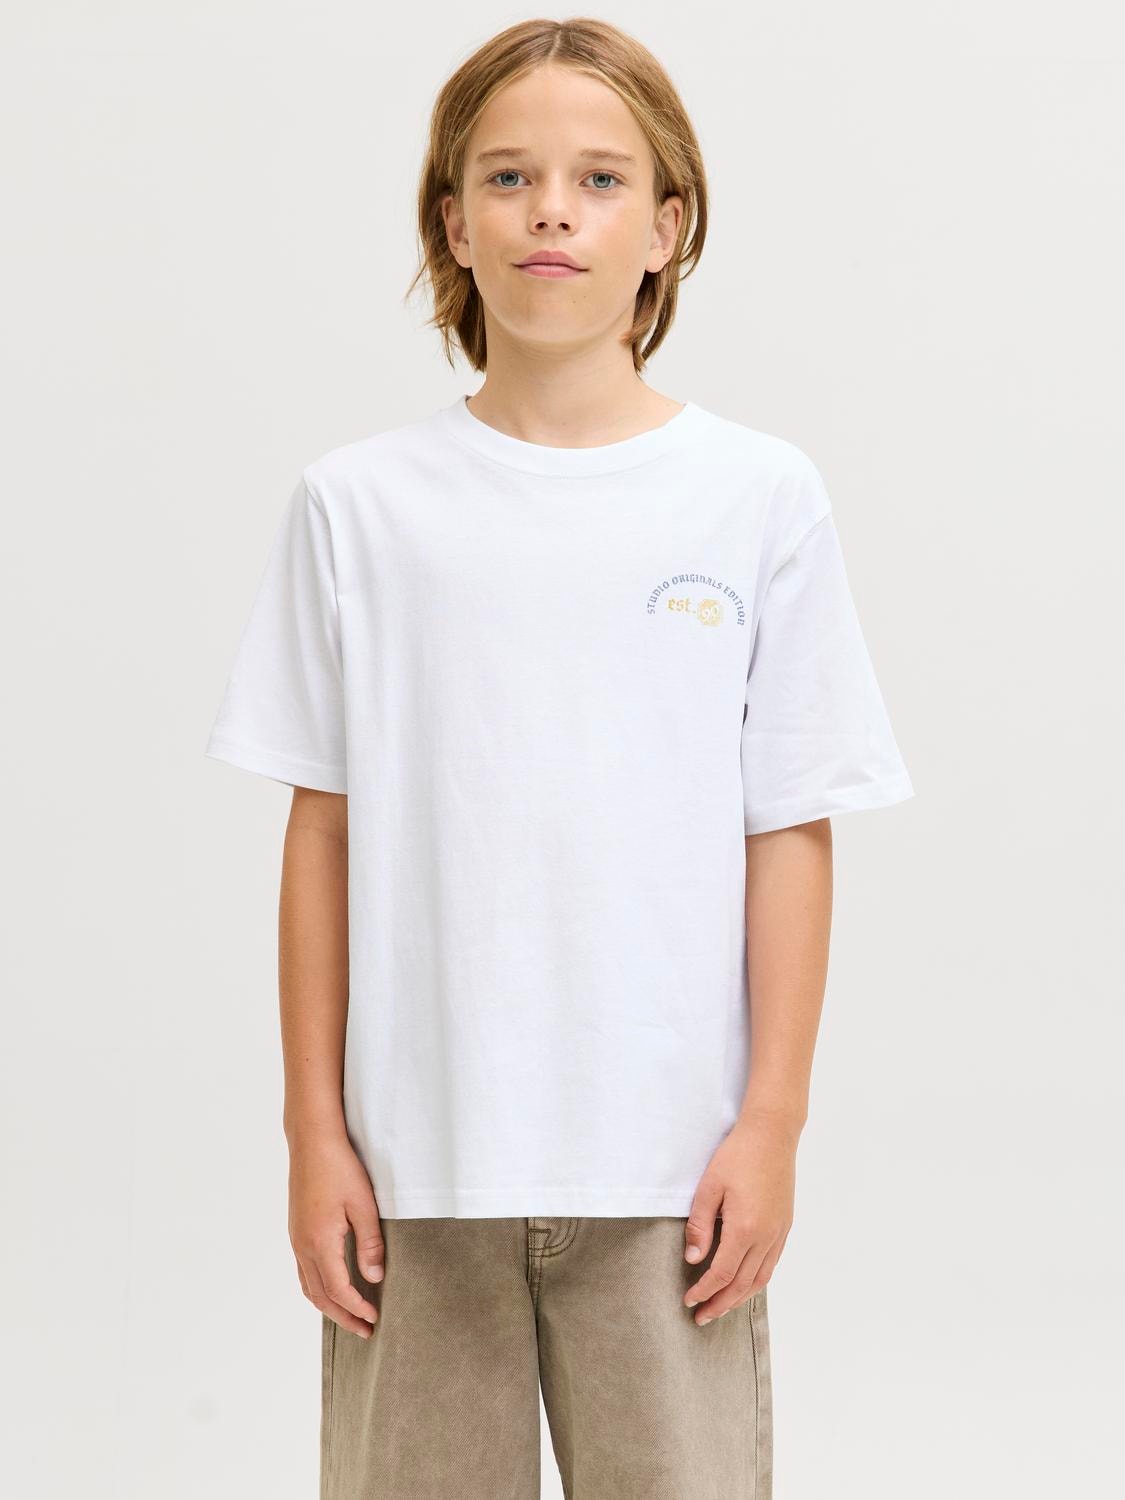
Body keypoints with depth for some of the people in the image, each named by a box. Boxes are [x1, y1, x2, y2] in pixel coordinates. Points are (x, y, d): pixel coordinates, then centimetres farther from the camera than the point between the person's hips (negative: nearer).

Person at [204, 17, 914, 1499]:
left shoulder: (761, 498, 1)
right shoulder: (359, 505, 2)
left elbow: (792, 837, 1)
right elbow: (325, 834, 4)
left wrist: (773, 1122, -2)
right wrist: (314, 1130, 2)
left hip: (668, 1160, 0)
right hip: (418, 1156, 1)